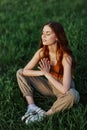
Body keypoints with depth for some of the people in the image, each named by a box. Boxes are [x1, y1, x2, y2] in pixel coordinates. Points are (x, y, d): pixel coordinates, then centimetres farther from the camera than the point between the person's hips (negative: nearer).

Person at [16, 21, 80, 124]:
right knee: (20, 73, -6)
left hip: (62, 89, -5)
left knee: (73, 95, -40)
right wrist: (42, 72, -26)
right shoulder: (42, 51, -15)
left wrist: (47, 74, -27)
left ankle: (44, 115, -22)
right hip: (49, 84, 5)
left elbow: (64, 89, -36)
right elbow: (25, 71, -11)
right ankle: (31, 106, -18)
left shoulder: (66, 57, -30)